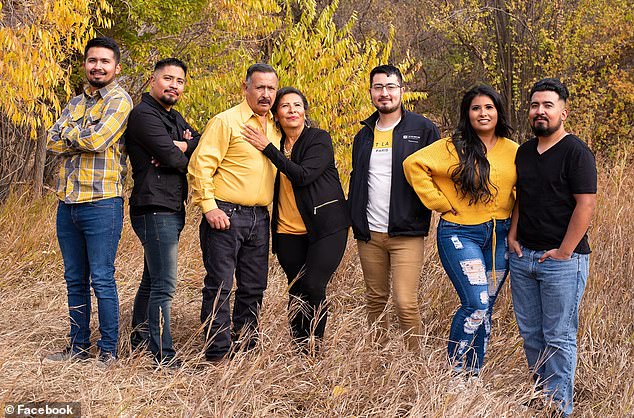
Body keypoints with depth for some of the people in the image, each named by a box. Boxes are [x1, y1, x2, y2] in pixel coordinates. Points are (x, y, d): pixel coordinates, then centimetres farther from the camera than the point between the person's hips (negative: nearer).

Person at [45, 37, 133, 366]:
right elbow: (53, 142, 3)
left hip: (101, 203, -7)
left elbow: (98, 139, -20)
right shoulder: (76, 102, 16)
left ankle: (108, 351, 8)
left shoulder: (119, 100, -5)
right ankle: (79, 346, 23)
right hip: (67, 203, 7)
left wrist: (69, 133, -2)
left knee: (101, 280, -3)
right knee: (75, 280, 13)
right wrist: (84, 138, -11)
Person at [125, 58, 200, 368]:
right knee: (164, 286, -11)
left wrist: (182, 146, -12)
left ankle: (139, 340, 28)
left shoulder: (175, 118, 19)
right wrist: (188, 155, 0)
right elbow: (170, 157, -20)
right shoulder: (144, 115, -10)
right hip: (155, 210, -10)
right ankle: (164, 357, -11)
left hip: (172, 211, 10)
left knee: (152, 280, 17)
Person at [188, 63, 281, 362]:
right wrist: (209, 207, -16)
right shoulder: (226, 121, -7)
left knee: (253, 287, 11)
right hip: (226, 215, -7)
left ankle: (246, 347, 22)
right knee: (219, 286, -5)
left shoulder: (275, 128, 14)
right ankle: (217, 354, 0)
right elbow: (201, 165, -11)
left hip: (259, 219, 7)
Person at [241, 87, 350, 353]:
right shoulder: (276, 144, 10)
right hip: (288, 231, 5)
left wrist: (268, 149, -17)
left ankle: (314, 349, -4)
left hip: (325, 227, -5)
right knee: (297, 291, 5)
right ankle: (298, 349, 14)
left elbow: (303, 175, -19)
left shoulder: (319, 139, -5)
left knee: (313, 286, -15)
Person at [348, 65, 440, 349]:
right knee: (375, 300, 11)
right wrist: (353, 217, 12)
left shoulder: (423, 130, -1)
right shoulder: (364, 135, 15)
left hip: (406, 233, -5)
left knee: (406, 303, -9)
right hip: (369, 234, 5)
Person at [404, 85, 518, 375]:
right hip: (460, 235, -4)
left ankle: (473, 374, 21)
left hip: (500, 237, 4)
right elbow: (413, 165, -12)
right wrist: (440, 203, -11)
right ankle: (453, 370, 2)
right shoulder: (453, 147, -6)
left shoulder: (513, 152, 6)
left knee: (485, 309, 9)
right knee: (476, 304, -15)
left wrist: (515, 215, 5)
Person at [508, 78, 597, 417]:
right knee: (530, 333, 12)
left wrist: (563, 252, -16)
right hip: (523, 257, 7)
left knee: (559, 337, -1)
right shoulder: (524, 152, 13)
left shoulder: (576, 152, -10)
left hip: (562, 261, -7)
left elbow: (586, 203, -15)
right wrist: (513, 236, 9)